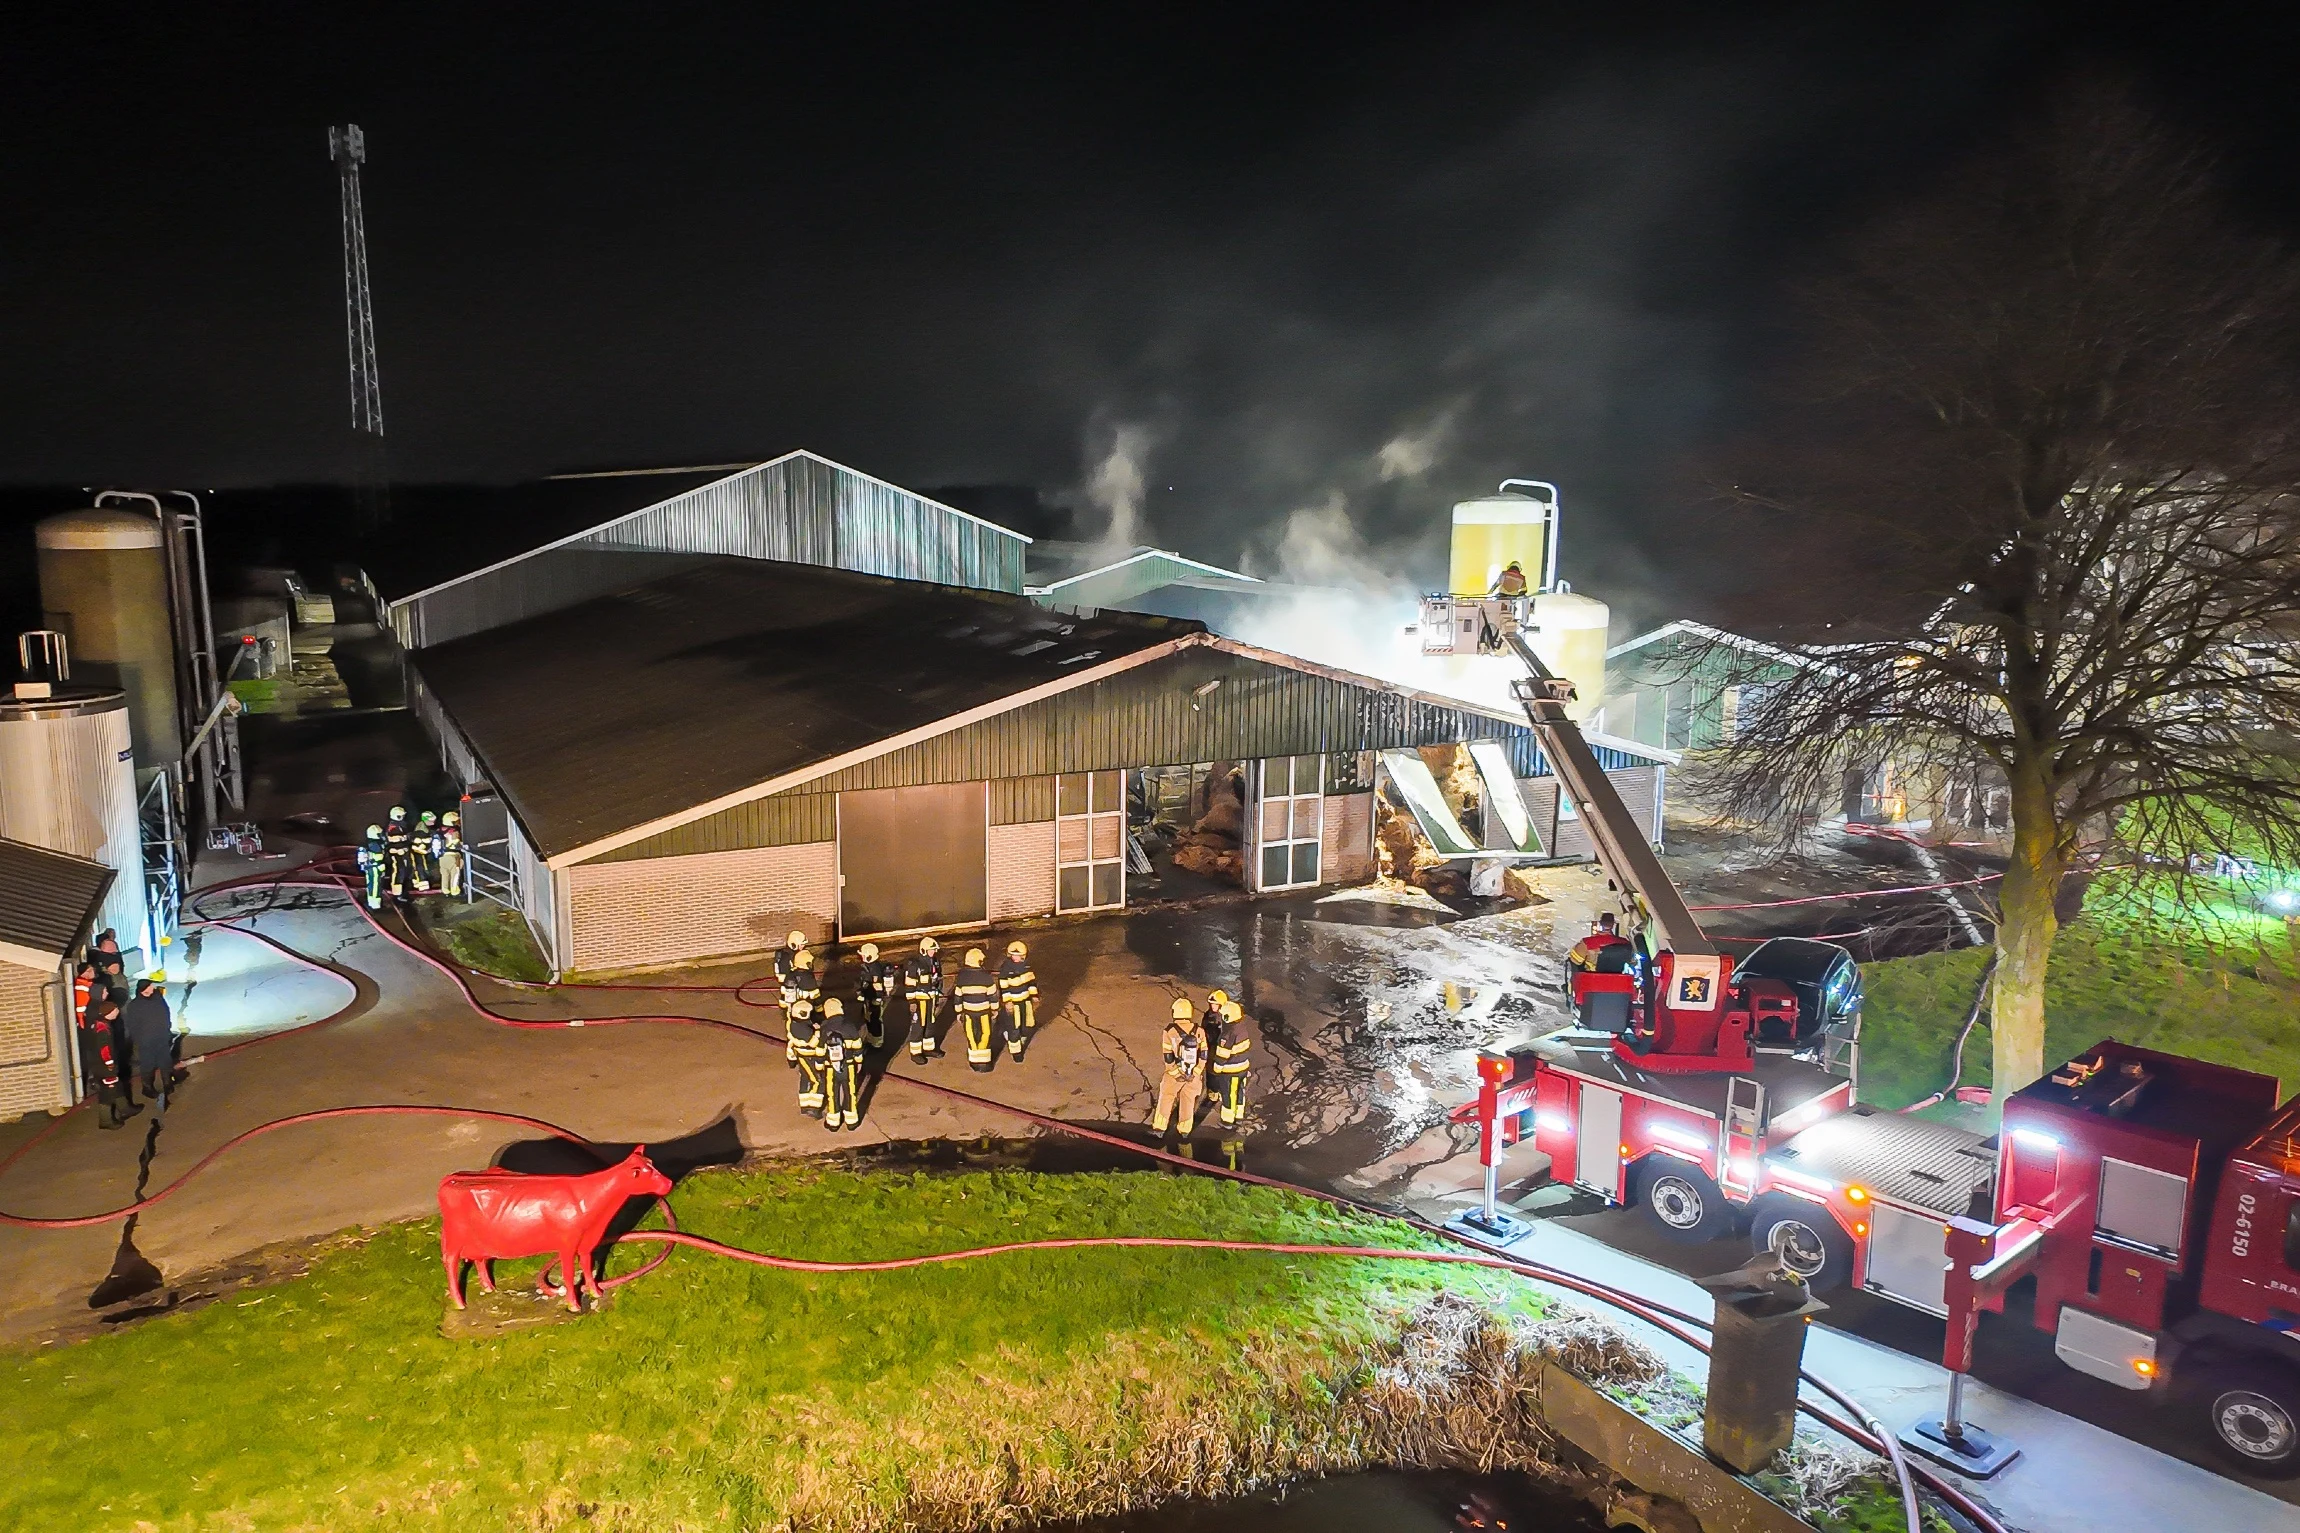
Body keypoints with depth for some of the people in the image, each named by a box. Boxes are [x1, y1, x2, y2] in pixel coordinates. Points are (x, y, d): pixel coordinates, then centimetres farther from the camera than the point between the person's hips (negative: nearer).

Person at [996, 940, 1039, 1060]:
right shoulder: (1005, 968, -20)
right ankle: (1016, 1051, 24)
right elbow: (1003, 987, -16)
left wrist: (1034, 996, 5)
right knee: (1014, 1027, 6)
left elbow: (1032, 980, 7)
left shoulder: (1026, 965, -4)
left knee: (1028, 1025, 13)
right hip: (1012, 1002, -5)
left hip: (1026, 1000, 5)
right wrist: (1007, 1003, -19)